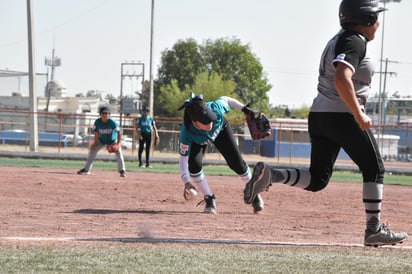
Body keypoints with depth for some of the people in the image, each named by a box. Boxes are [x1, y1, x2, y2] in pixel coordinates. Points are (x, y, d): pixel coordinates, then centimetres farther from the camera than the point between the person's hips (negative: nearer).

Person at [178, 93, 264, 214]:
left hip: (221, 130, 2)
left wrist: (245, 109, -12)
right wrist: (186, 182, -49)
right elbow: (183, 157, -37)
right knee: (194, 164, -25)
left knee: (237, 164, 2)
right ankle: (209, 199, -3)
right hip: (198, 140, -1)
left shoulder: (216, 109, -44)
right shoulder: (186, 132, -45)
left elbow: (225, 99, -20)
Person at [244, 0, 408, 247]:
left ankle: (271, 175, -14)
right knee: (374, 169, 6)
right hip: (344, 116, -9)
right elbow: (342, 79, -28)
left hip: (319, 115, 9)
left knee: (317, 179, 7)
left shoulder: (338, 40, 17)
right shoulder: (355, 42, -13)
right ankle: (374, 230, 5)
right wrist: (359, 115, -26)